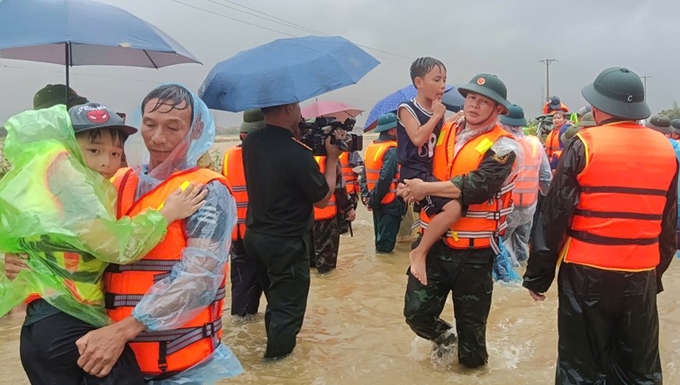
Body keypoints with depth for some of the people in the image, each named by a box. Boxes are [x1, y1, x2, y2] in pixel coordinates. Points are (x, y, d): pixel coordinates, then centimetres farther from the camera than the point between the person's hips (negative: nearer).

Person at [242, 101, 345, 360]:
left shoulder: (251, 143, -5)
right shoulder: (297, 153, -26)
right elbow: (322, 199, -15)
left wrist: (296, 137, 2)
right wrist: (332, 157, -7)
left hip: (255, 235, 8)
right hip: (287, 243, -8)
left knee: (274, 299, 28)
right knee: (288, 306, 12)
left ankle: (274, 344, 45)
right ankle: (278, 356, 26)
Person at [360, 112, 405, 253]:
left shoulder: (371, 147, 7)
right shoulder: (392, 151, -19)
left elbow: (365, 174, 6)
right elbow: (385, 179, -26)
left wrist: (366, 196, 3)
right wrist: (373, 199, -18)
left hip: (377, 201, 8)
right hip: (390, 202, -8)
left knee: (380, 236, 21)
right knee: (386, 242, 1)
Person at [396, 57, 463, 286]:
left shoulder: (439, 114, 15)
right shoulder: (407, 109, -6)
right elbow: (418, 138, -22)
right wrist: (436, 116, -10)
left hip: (432, 173, 9)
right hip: (414, 174, -9)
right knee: (454, 207, -28)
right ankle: (419, 253, -15)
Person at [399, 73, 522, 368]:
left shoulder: (502, 147, -10)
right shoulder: (445, 132, 8)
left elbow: (478, 186, -25)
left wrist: (427, 188, -22)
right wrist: (411, 186, -11)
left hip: (473, 250, -4)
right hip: (433, 241, 5)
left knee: (471, 320, 12)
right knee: (416, 312, 7)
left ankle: (473, 360, 41)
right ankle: (443, 336, 39)